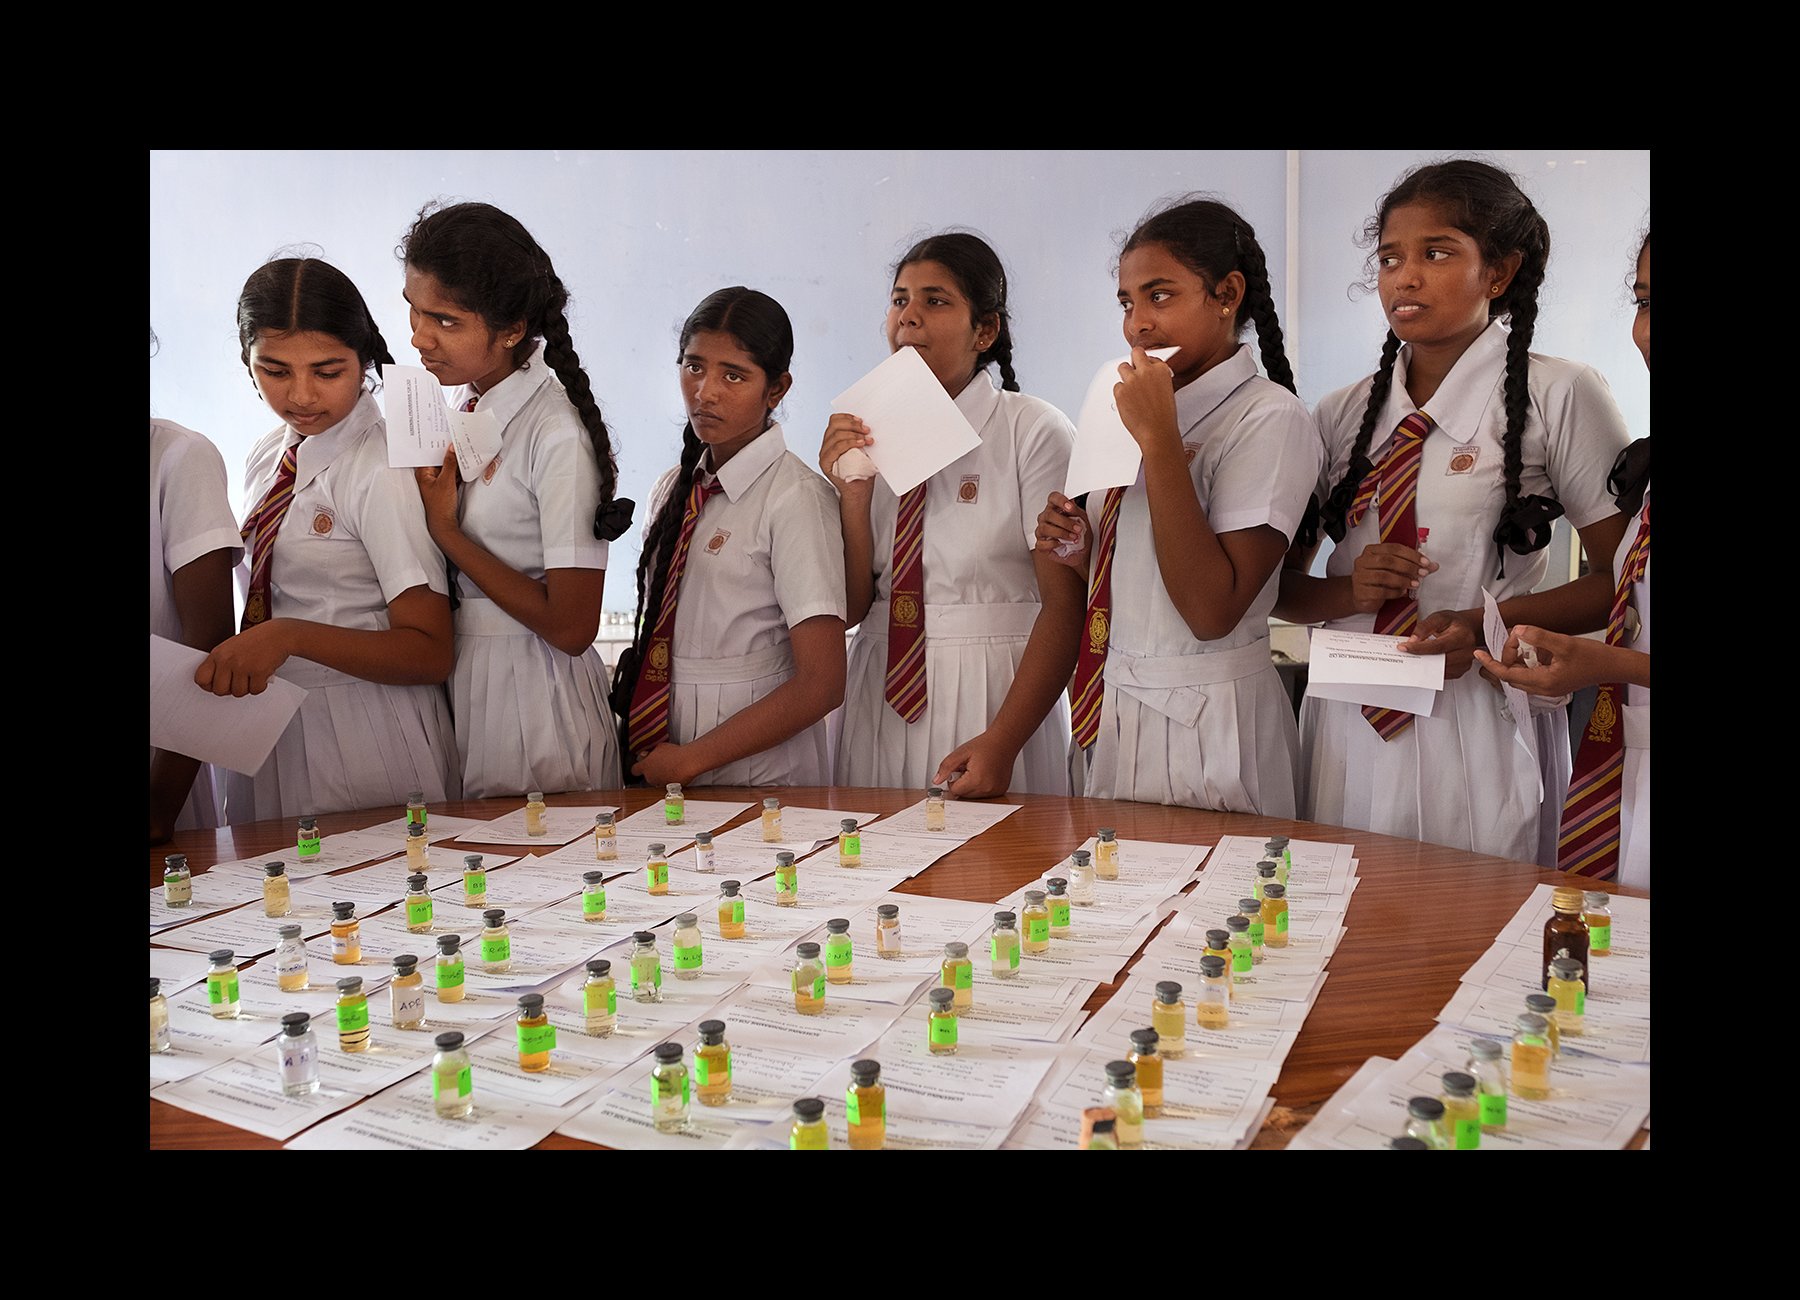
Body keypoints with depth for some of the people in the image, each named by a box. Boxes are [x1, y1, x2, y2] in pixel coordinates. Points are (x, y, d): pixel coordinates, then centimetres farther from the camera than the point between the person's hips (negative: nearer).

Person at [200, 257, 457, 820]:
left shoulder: (382, 470, -16)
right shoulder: (266, 460, 8)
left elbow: (430, 654, -20)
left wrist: (291, 636, -30)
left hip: (365, 742, -7)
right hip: (267, 733, 7)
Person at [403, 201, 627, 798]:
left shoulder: (558, 438, -20)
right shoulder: (460, 400, 3)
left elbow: (571, 627, -21)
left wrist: (445, 530, -17)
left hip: (532, 698, -7)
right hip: (451, 676, 7)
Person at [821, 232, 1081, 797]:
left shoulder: (1035, 431, -6)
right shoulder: (868, 435, 7)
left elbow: (1065, 606, -12)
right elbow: (852, 607, 6)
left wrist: (1000, 743, -20)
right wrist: (852, 496, -10)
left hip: (993, 697, -4)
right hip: (881, 696, 4)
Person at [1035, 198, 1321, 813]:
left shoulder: (1269, 418, -14)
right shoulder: (1144, 406, 9)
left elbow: (1211, 611, -24)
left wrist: (1159, 438, -23)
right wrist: (1079, 547, -4)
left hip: (1202, 722, -7)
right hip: (1115, 706, 8)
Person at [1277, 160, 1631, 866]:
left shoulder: (1559, 396, -3)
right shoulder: (1342, 415, 9)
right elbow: (1280, 585, 12)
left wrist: (1485, 622, -17)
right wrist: (1350, 591, -9)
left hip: (1481, 727, -3)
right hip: (1348, 722, 4)